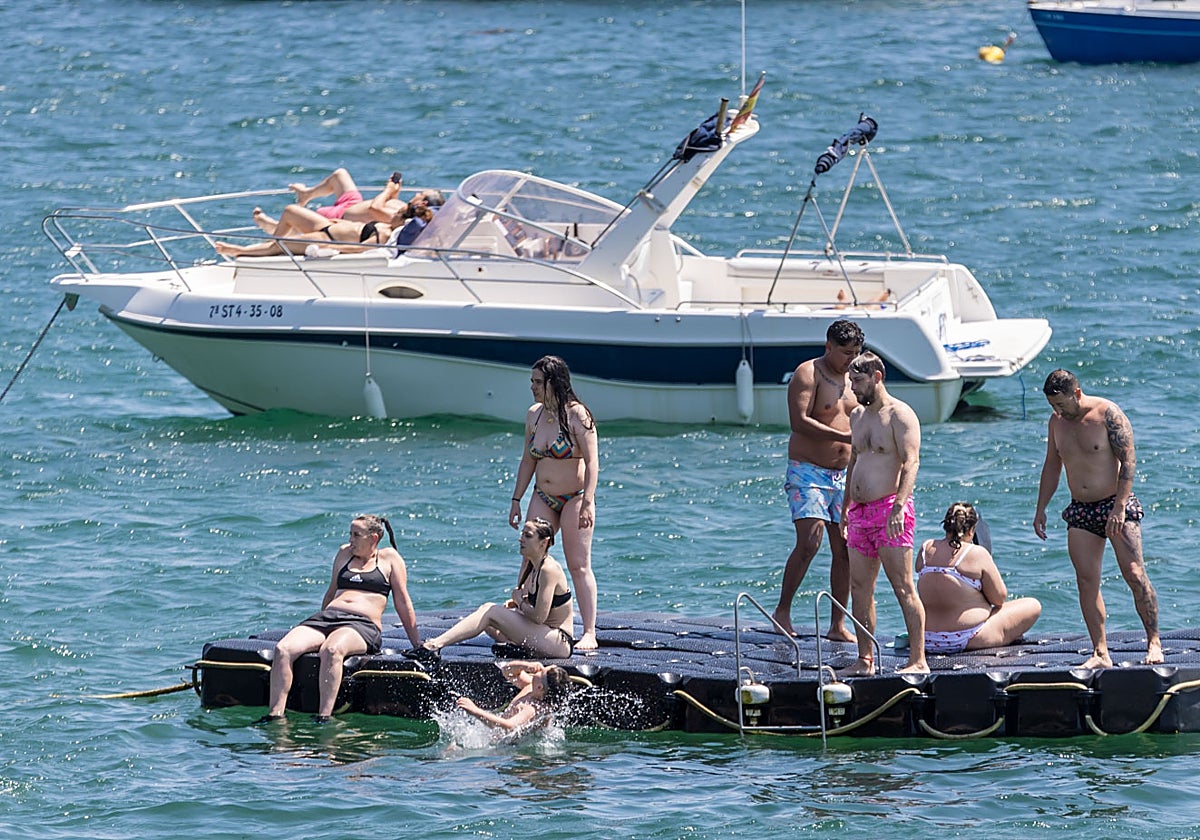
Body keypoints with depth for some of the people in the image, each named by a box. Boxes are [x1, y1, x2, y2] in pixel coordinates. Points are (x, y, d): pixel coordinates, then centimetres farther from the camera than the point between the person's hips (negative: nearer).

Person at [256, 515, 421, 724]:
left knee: (331, 650, -41)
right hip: (326, 618, 6)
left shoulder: (389, 558, 13)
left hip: (363, 625, -6)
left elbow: (403, 603, 12)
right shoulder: (344, 554, 28)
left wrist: (418, 646, 11)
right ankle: (275, 713, -32)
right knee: (283, 649, -24)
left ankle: (324, 716, -46)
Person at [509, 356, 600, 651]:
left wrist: (587, 503, -24)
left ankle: (589, 634, -3)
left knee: (578, 566, -6)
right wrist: (516, 499, 13)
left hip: (574, 498, -6)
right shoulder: (533, 415, 6)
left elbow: (592, 462, -16)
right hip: (542, 499, 6)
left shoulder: (576, 415, -14)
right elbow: (528, 461, 15)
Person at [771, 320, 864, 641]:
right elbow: (799, 422, -21)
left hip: (842, 474, 7)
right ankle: (782, 612, -6)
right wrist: (845, 437, -26)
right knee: (809, 542, -19)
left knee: (844, 549, 2)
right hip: (808, 471, -7)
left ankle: (838, 625, 6)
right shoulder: (807, 374, -9)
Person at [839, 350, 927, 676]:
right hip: (860, 513, 9)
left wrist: (898, 506, -29)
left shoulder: (900, 415, -8)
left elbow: (911, 463, -18)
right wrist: (846, 507, 24)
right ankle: (865, 660, 13)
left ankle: (918, 661, -9)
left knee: (903, 588, -9)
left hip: (889, 509, -9)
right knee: (859, 589, 7)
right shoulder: (858, 416, 18)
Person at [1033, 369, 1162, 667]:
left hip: (1116, 505, -5)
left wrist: (1119, 507, -21)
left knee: (1135, 575, -10)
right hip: (1080, 511, 5)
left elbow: (1128, 461, -13)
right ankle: (1100, 653, -3)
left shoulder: (1108, 413, -10)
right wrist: (1040, 508, 14)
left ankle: (1154, 642, 1)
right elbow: (1052, 467, 19)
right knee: (1086, 581, -4)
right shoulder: (1057, 421, 8)